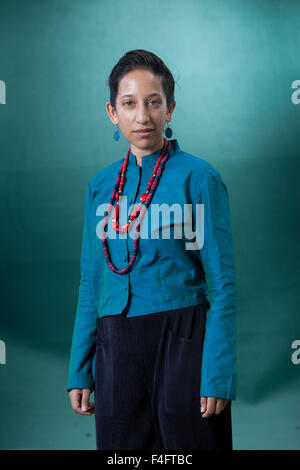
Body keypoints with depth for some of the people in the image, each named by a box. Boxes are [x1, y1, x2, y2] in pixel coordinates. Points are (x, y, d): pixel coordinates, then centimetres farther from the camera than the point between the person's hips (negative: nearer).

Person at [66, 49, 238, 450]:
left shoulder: (199, 177, -5)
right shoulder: (101, 186, 9)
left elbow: (222, 285, -7)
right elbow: (90, 283, 12)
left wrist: (218, 375, -14)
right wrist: (80, 372, 9)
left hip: (182, 342, -4)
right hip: (116, 348, 4)